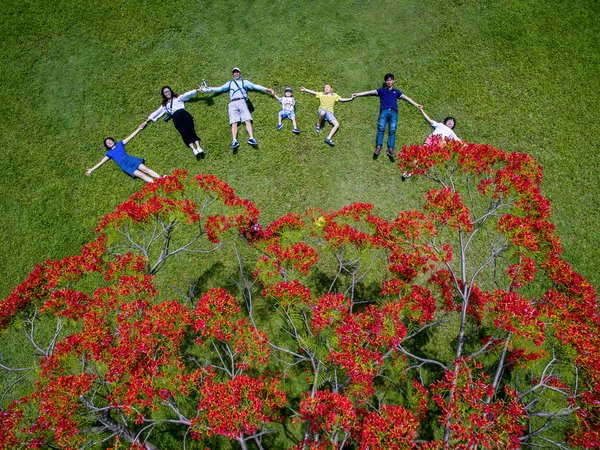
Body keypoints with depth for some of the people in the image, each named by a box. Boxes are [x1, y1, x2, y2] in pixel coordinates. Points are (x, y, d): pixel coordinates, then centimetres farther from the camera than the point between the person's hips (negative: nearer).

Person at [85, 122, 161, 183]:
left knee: (145, 169, -18)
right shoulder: (109, 153, 23)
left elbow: (130, 137, 24)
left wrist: (139, 128, 23)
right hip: (124, 165, -2)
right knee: (141, 175, -20)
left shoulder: (120, 144, 25)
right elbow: (101, 162, 27)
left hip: (129, 159, 2)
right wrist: (91, 169, 25)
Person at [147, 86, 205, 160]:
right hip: (176, 117, 0)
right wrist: (148, 120, 28)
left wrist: (197, 90, 5)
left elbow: (187, 94, 18)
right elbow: (156, 113, 35)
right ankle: (194, 149, -47)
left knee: (191, 129, -26)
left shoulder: (178, 98, 30)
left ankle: (198, 147, -47)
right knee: (184, 131, -26)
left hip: (183, 112, 0)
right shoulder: (164, 105, 34)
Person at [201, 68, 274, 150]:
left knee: (248, 120, -21)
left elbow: (255, 86, 18)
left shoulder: (244, 82, 27)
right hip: (232, 103, 1)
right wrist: (207, 89, 21)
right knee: (234, 123, -18)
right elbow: (220, 89, 29)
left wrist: (266, 89, 7)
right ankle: (234, 141, -35)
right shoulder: (230, 83, 32)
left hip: (242, 102, -1)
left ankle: (251, 138, -36)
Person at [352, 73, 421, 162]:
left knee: (392, 130, -14)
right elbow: (369, 92, 18)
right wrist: (357, 94, 14)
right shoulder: (381, 90, 22)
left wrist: (416, 105, 21)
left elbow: (406, 98, 26)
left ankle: (391, 149, -23)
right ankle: (378, 147, -28)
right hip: (384, 111, -1)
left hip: (393, 112, 1)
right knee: (381, 128, -21)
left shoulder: (396, 91, 26)